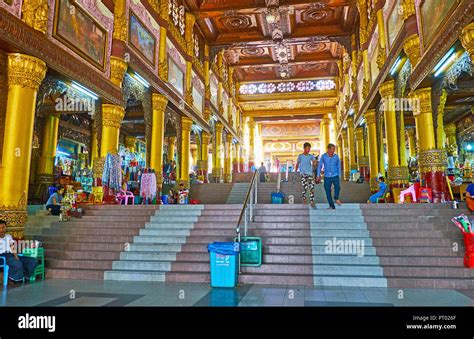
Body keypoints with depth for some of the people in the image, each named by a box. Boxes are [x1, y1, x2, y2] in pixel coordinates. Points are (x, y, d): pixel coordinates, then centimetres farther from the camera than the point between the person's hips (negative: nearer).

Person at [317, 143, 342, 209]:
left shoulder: (336, 156, 0)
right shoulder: (323, 156, -2)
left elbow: (338, 166, 10)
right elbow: (319, 166, 8)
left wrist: (339, 176, 13)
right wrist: (318, 175, 6)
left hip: (335, 176, -1)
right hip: (327, 177, 1)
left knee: (337, 187, -27)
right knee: (328, 191, 1)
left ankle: (336, 198, -1)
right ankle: (332, 206, 13)